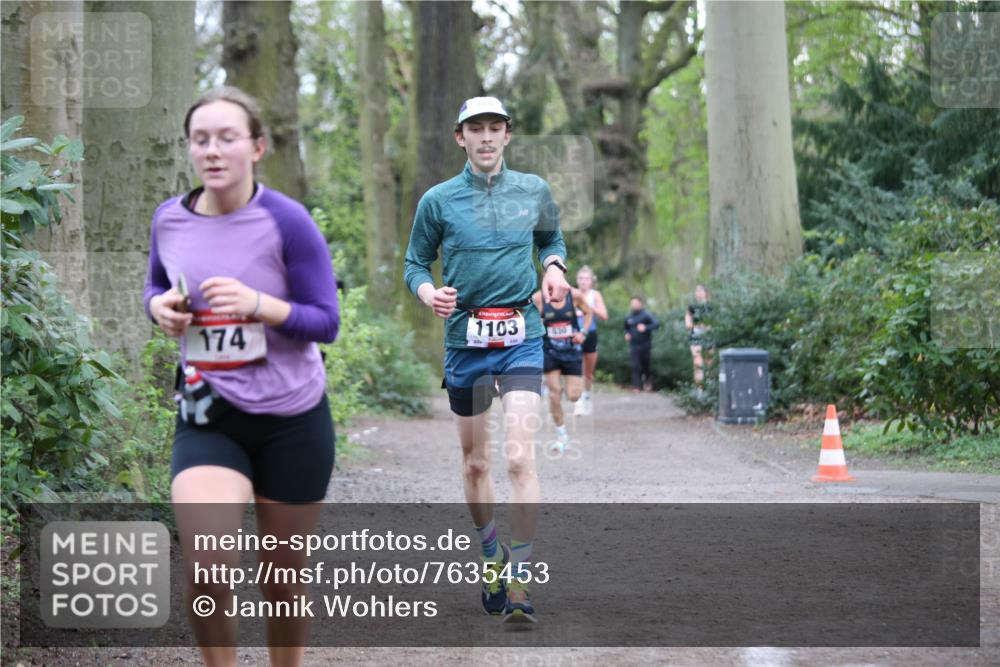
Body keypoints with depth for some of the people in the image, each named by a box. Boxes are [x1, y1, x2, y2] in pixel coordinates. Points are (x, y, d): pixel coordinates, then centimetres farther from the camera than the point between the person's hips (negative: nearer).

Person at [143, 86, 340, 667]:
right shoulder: (170, 219, -2)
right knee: (206, 568, -19)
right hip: (209, 417, 2)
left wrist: (257, 303, -27)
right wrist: (161, 306, -7)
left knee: (283, 575, 12)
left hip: (293, 420, -2)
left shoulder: (287, 221, -14)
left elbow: (327, 322, -11)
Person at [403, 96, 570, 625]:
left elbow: (552, 239, 23)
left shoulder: (533, 191, 6)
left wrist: (554, 267, 1)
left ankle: (519, 586, -14)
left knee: (520, 459, -15)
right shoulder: (438, 200, 2)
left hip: (522, 339, -1)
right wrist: (429, 293, -13)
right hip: (464, 340, 1)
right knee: (475, 464, 11)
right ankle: (492, 559, 34)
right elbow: (415, 264, 9)